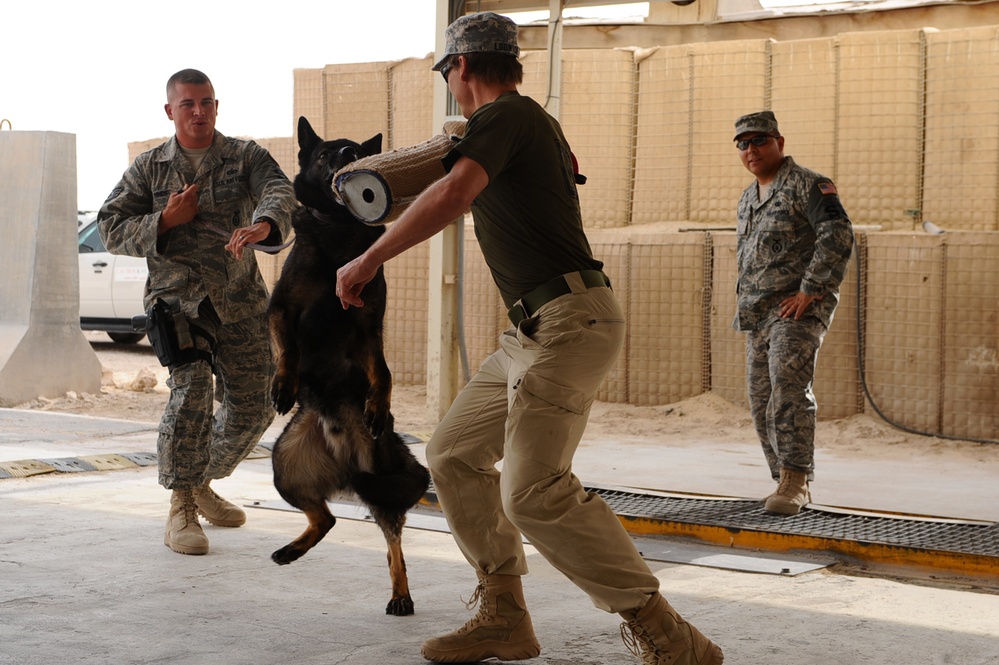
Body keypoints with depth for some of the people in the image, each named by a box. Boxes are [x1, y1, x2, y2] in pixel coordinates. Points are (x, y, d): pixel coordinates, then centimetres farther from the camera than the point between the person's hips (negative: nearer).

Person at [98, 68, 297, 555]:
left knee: (253, 407, 6)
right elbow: (111, 229, 5)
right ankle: (180, 510, -12)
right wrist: (166, 221, -12)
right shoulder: (149, 167, 7)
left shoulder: (245, 156, 5)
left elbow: (279, 192, -16)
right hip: (177, 297, -2)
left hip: (241, 301, 2)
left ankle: (202, 483, 33)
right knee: (191, 390, -23)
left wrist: (262, 225, -39)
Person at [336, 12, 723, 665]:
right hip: (534, 333, 11)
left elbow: (453, 196, -25)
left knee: (533, 493, -21)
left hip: (569, 322, -11)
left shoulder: (504, 115, -7)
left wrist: (368, 260, -19)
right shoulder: (538, 122, 22)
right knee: (453, 452, 13)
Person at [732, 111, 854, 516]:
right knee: (762, 403, 6)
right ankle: (789, 485, 13)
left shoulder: (806, 185, -6)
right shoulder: (747, 200, 20)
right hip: (758, 316, 9)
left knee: (788, 392, -21)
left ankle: (794, 482, -22)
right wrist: (744, 303, 17)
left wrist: (809, 291, -20)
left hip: (799, 311, -9)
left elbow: (839, 235, -17)